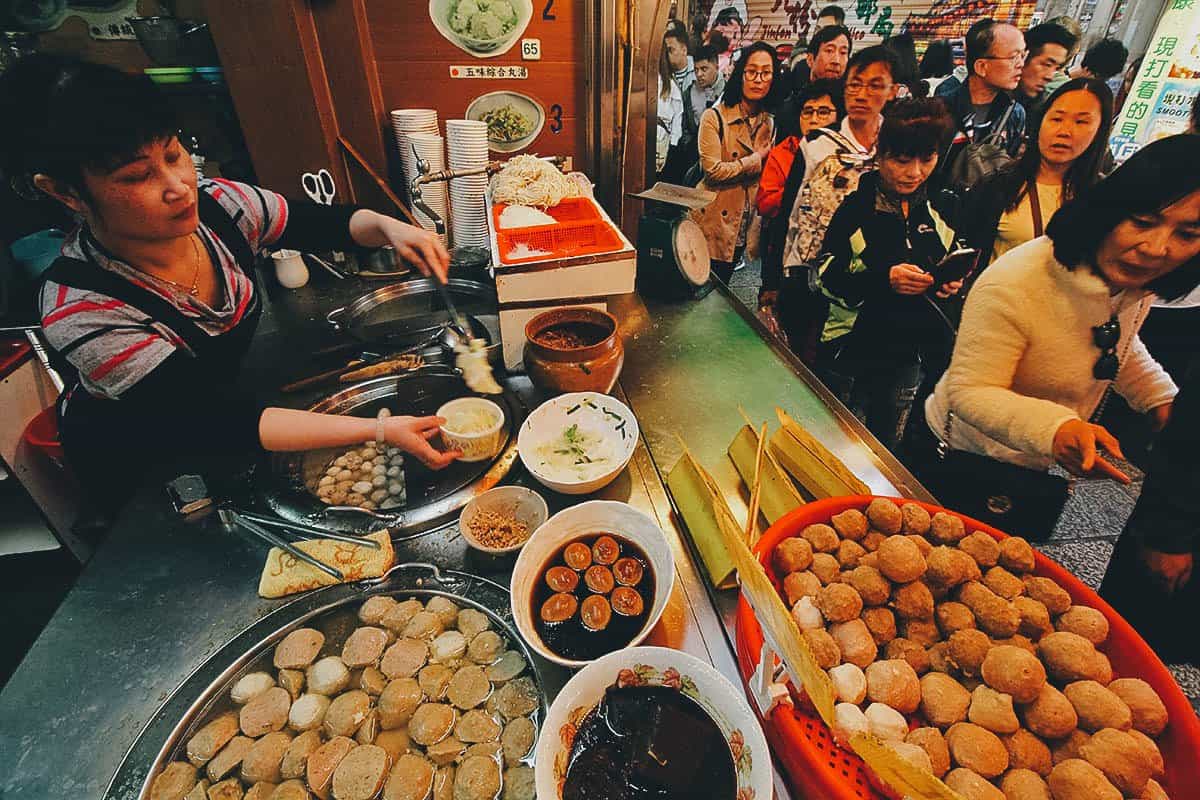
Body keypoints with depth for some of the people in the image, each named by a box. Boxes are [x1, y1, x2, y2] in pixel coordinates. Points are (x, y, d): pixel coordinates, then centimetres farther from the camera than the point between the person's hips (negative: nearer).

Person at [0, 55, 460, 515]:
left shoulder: (217, 204, -21)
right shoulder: (78, 310, -34)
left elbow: (325, 223, -4)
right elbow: (219, 425, -37)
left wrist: (387, 226, -27)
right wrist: (380, 430, -47)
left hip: (231, 391, 4)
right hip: (135, 465, -4)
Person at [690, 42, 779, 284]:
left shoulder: (769, 123, 9)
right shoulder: (715, 117, -10)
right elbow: (712, 170, -21)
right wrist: (757, 160, -13)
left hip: (743, 226, 6)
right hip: (714, 223, -6)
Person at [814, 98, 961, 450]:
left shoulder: (939, 210, 5)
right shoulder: (855, 206, -9)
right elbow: (824, 278, -13)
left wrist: (949, 284, -7)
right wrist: (884, 278, -27)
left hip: (908, 355, 5)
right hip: (850, 351, -4)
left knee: (887, 447, 18)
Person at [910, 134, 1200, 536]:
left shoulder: (1137, 282, -7)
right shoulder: (1013, 285, -33)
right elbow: (968, 391, -31)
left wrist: (1163, 399, 0)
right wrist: (1054, 427, -46)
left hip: (1042, 470, 7)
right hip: (963, 468, -7)